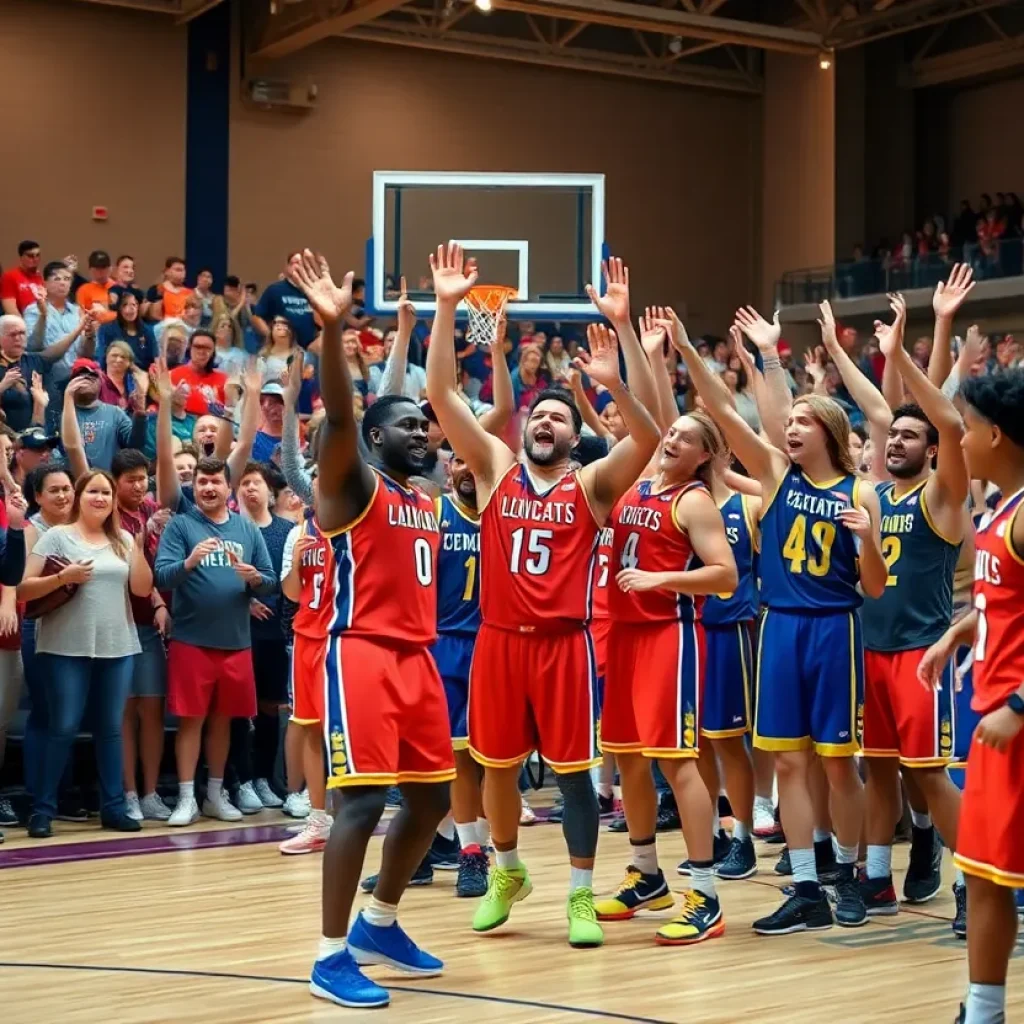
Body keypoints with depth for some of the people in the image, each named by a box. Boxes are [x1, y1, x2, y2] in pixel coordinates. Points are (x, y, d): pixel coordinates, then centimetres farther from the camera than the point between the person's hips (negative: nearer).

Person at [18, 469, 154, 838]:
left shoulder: (123, 540, 11)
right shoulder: (56, 536, -1)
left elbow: (142, 588, 2)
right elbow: (24, 589, -5)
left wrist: (138, 546, -7)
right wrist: (62, 577, -20)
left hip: (117, 647, 4)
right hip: (66, 648, -4)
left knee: (111, 728, 7)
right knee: (63, 728, -5)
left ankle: (113, 807, 14)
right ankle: (42, 808, 3)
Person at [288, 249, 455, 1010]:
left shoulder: (428, 502, 17)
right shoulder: (353, 484, -6)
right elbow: (340, 417, -21)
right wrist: (332, 331, -34)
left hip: (418, 657, 8)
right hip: (363, 655, -8)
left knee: (432, 796, 12)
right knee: (364, 799, -11)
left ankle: (380, 924, 29)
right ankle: (332, 954, -3)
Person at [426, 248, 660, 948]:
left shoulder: (593, 484, 1)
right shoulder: (496, 470, 6)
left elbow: (648, 434, -15)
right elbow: (441, 395, -2)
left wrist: (622, 327, -25)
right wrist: (448, 308, -13)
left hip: (564, 642, -2)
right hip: (499, 639, 2)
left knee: (573, 769, 2)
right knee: (498, 765, 12)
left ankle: (582, 895, 13)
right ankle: (507, 872, 33)